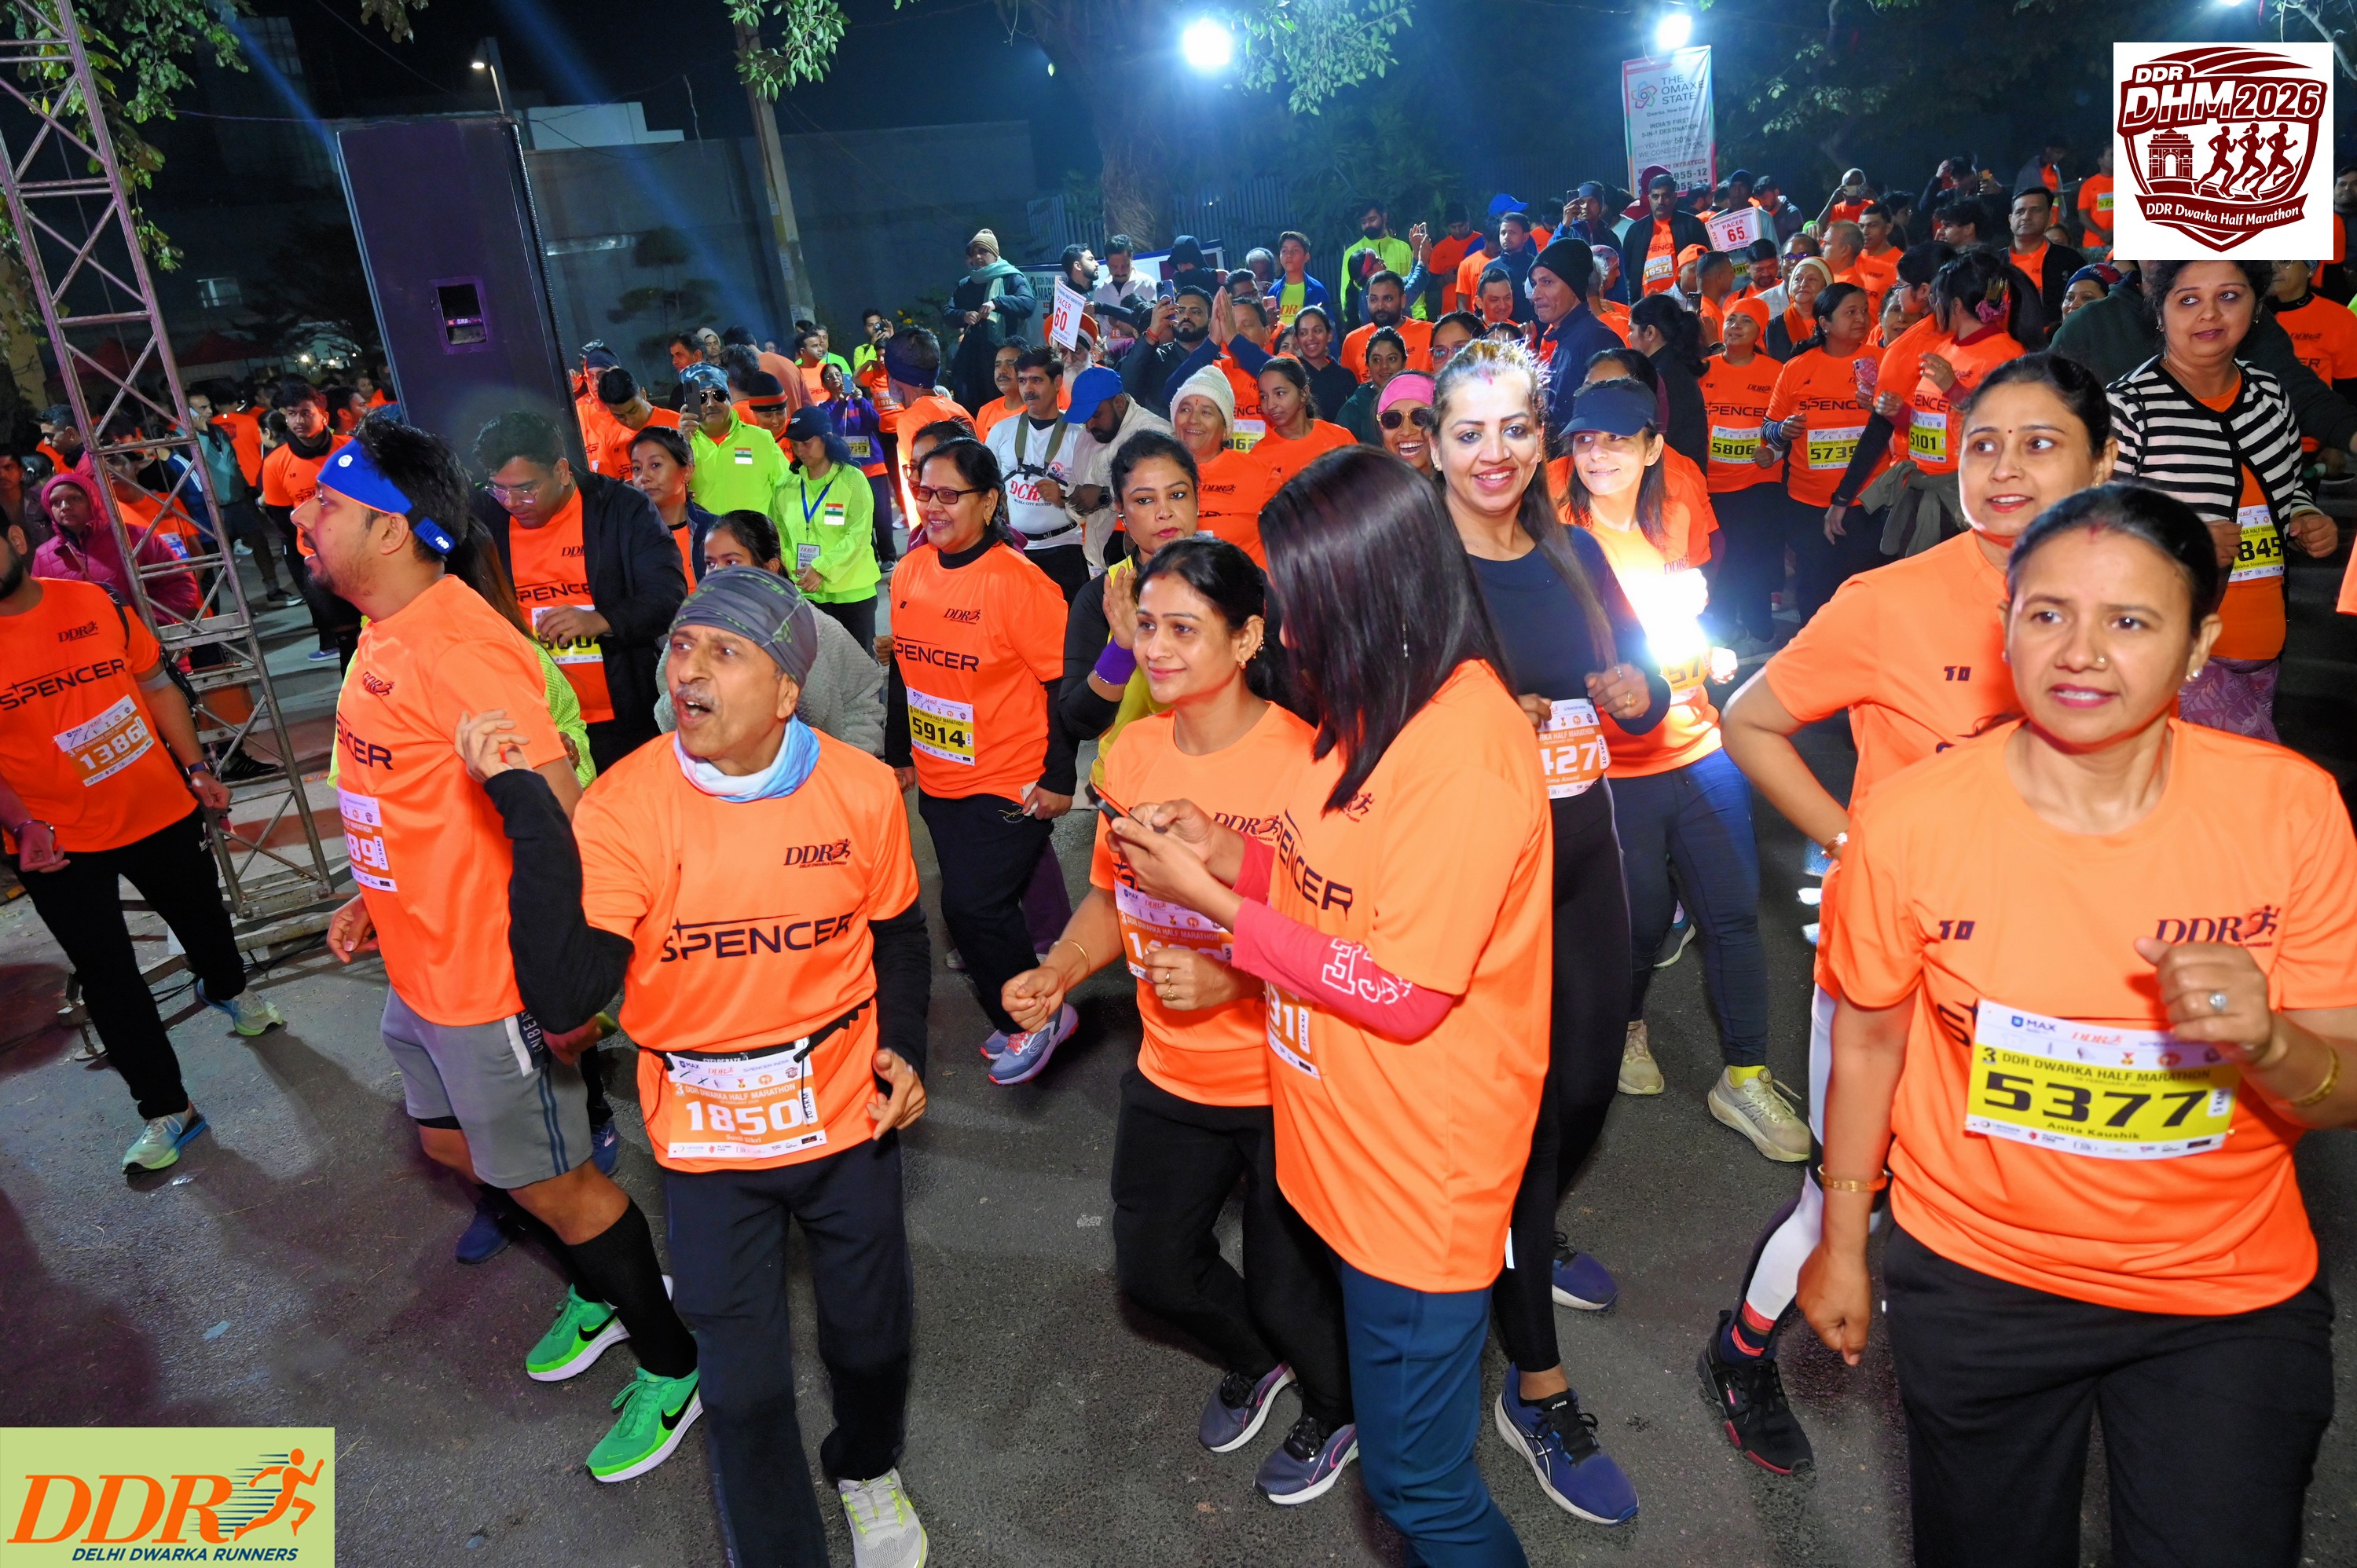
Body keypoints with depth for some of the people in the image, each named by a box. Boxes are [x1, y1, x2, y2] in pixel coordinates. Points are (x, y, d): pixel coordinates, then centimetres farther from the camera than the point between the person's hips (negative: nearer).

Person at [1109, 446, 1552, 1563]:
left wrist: (1210, 901, -20)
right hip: (1346, 1140, 9)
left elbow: (1404, 991, -24)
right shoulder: (1386, 709, 6)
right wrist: (1226, 852, -5)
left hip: (1420, 1172, -9)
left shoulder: (1465, 748, -25)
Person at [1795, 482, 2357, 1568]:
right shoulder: (1910, 820, -17)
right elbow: (1868, 1036, -3)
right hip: (1976, 1280, 0)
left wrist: (2267, 1040, -30)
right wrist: (1842, 1242, 6)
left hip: (2232, 1294, 1)